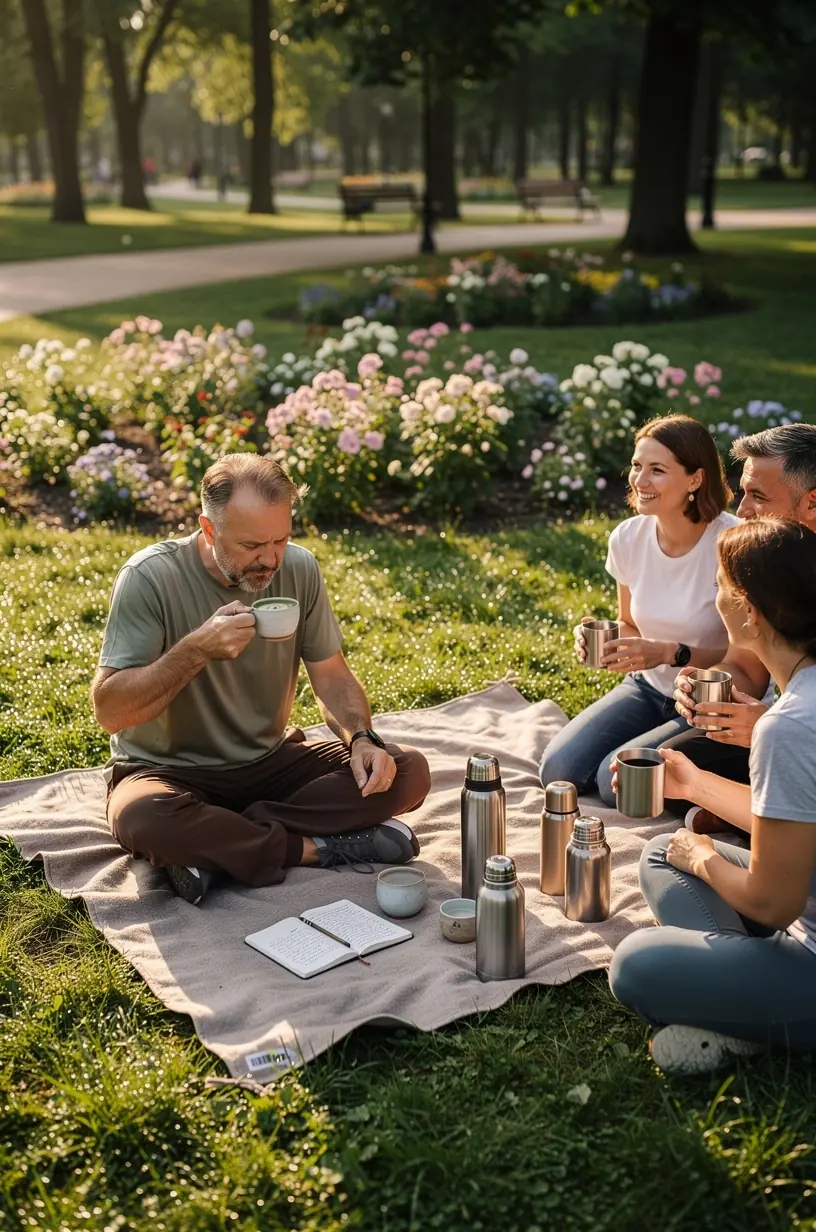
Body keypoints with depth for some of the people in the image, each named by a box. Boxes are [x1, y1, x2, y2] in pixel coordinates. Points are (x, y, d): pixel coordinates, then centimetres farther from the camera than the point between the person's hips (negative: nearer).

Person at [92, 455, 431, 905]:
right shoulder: (150, 577, -18)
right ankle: (316, 847, -19)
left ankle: (215, 847, -18)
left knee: (408, 772, -15)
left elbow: (331, 675, 5)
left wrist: (362, 739, -15)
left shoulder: (298, 568, -5)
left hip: (270, 760, 5)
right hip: (170, 771, -4)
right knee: (142, 819, -39)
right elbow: (109, 710, -21)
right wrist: (198, 648, -33)